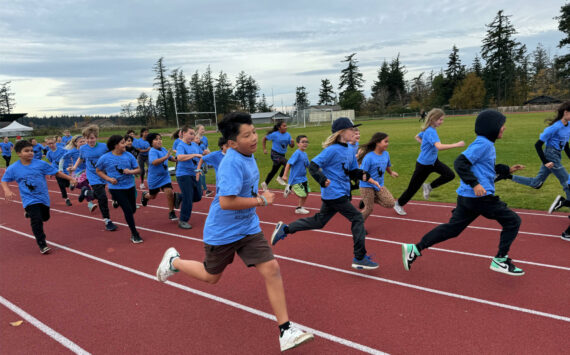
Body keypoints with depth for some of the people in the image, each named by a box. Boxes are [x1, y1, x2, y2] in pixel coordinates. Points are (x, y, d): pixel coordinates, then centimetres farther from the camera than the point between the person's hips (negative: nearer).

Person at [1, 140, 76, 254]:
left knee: (45, 217, 21)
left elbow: (56, 172, -3)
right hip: (29, 199, -2)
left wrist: (70, 178, -5)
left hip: (43, 197, 3)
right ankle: (42, 244, -2)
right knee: (36, 221, -14)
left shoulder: (40, 164, -9)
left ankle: (30, 213, 54)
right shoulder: (13, 168, -7)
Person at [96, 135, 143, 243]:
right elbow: (98, 171, 5)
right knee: (128, 209, -10)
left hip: (130, 186, 4)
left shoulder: (128, 155, -2)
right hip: (116, 188, -4)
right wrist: (109, 179, -11)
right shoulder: (105, 158, -7)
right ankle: (134, 234, 3)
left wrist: (131, 171, -18)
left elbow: (138, 169, 4)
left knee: (133, 209, 13)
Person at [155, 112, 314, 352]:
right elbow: (226, 202, -34)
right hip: (222, 231, -6)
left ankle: (285, 331, 2)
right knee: (211, 276, 16)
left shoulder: (248, 156, 1)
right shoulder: (232, 163, -26)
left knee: (271, 269, -6)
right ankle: (174, 261, 44)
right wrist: (261, 200, -25)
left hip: (248, 228, 7)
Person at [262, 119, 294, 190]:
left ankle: (265, 184, 35)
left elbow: (291, 146, 3)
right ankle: (280, 177, -7)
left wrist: (292, 142, -18)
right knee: (287, 163, -27)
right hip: (275, 154, -6)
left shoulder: (288, 135, 0)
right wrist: (264, 149, -3)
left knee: (274, 171, 16)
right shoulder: (275, 134, -13)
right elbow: (264, 139, -1)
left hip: (282, 155, 6)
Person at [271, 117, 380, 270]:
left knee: (319, 221, 17)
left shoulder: (350, 150, 11)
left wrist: (364, 176, -2)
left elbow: (353, 171, 17)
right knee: (357, 218, -5)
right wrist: (323, 180, -31)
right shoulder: (332, 150, -15)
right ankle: (360, 259, 4)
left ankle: (285, 229, 27)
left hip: (340, 194, 9)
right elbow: (313, 166, -17)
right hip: (334, 194, -9)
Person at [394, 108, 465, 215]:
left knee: (450, 175, -7)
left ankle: (429, 187, 12)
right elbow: (439, 146, -42)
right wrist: (456, 145, -41)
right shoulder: (431, 132, -26)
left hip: (433, 161, 8)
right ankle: (398, 205, 26)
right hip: (423, 165, -8)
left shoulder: (428, 130, 1)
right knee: (413, 187, 5)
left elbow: (417, 137, 21)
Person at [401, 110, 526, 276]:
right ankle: (500, 260, 10)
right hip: (480, 196, -10)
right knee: (513, 221, 4)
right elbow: (460, 163, -22)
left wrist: (507, 170, 24)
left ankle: (415, 249, 10)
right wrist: (474, 183, -27)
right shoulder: (483, 144, -12)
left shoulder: (486, 144, 19)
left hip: (467, 197, 10)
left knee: (452, 228, 13)